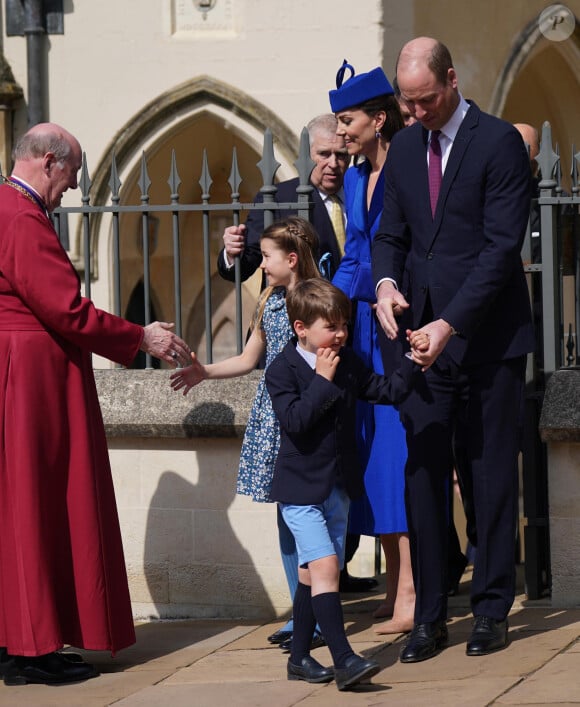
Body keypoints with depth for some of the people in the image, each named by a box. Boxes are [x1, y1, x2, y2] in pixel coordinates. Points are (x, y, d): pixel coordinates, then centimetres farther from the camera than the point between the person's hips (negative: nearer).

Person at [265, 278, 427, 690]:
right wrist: (322, 380, -22)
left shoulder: (348, 364, 6)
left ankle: (300, 657, 22)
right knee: (325, 567, -18)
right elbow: (295, 420, -22)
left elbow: (389, 392, 9)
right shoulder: (283, 370, -11)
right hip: (301, 489, -6)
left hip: (339, 487, 6)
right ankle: (344, 660, -23)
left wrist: (413, 361, -3)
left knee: (312, 575, 13)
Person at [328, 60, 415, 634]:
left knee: (397, 452, -10)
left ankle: (412, 594, -8)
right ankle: (396, 590, 14)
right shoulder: (354, 180, 15)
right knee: (373, 455, 8)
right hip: (365, 328, 8)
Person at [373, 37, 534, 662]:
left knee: (491, 475, 2)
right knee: (421, 473, 0)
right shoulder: (404, 148, 12)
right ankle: (428, 616, 5)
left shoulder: (499, 143, -8)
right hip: (425, 339, 5)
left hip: (488, 339, -5)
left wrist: (451, 323, -19)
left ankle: (491, 610, 10)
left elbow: (503, 245, -13)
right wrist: (385, 282, -7)